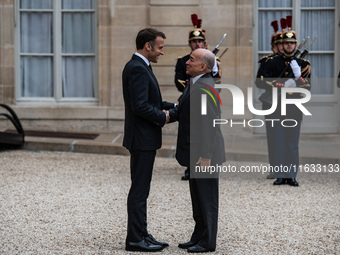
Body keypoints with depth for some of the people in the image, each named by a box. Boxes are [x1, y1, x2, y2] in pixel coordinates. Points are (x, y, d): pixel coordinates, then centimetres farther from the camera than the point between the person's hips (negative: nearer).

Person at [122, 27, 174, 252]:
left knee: (141, 189, 14)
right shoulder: (137, 69, -18)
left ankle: (142, 234, 22)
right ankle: (135, 239, 2)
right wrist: (163, 118, -13)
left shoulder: (141, 67, 15)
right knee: (139, 189, -4)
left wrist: (173, 107, 9)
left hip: (145, 139, 11)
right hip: (142, 139, -11)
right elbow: (140, 106, -26)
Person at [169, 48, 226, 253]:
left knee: (207, 198, 0)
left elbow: (211, 123, -24)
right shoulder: (194, 84, 12)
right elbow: (183, 110, 17)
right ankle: (198, 238, 27)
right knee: (197, 197, 17)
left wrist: (205, 155, -24)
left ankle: (208, 243, 9)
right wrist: (170, 114, -4)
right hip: (195, 152, 10)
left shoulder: (206, 87, -21)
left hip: (205, 153, -10)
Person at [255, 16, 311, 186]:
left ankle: (291, 175, 7)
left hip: (294, 108, 1)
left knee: (292, 143, 1)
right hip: (275, 107, -1)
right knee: (277, 142, -2)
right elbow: (261, 81, -6)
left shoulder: (303, 64, 9)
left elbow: (307, 89, 5)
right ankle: (280, 175, 5)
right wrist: (280, 85, -17)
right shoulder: (273, 62, 5)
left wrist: (300, 79, -15)